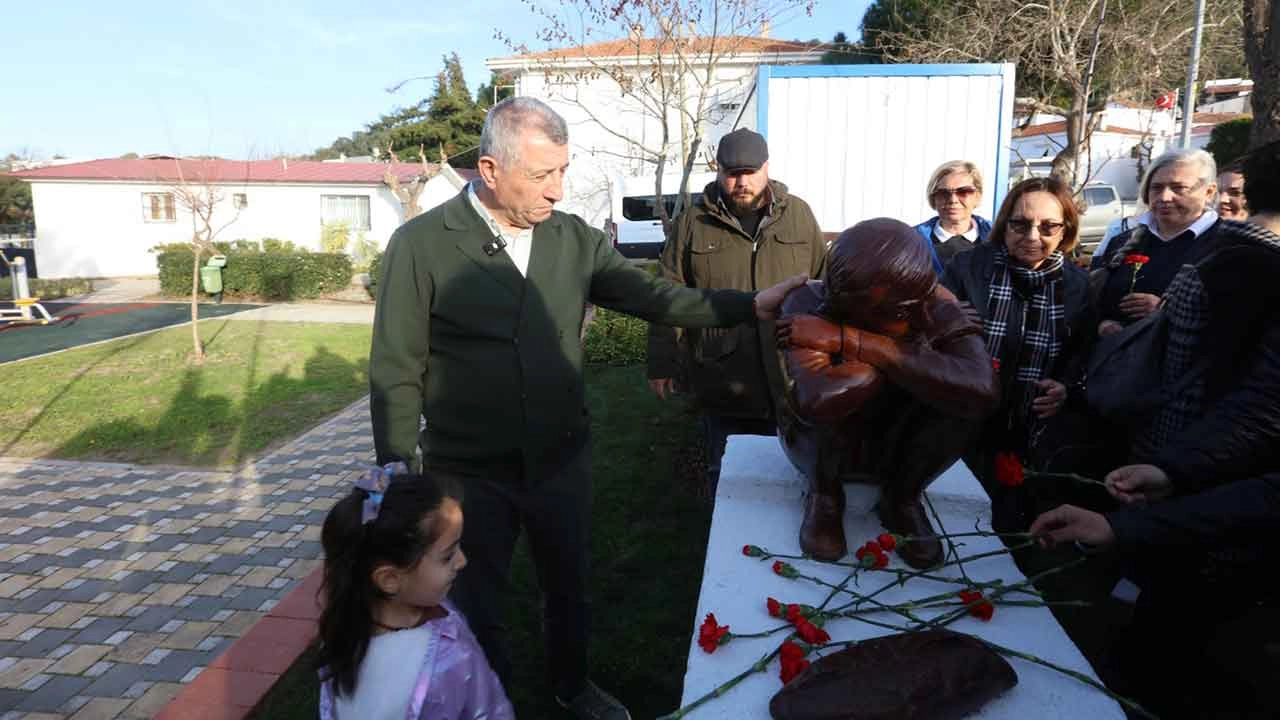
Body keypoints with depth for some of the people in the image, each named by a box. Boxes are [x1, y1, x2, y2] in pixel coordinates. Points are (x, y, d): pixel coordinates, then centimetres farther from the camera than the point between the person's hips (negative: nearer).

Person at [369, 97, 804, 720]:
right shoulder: (421, 246, -15)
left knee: (568, 586, 24)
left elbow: (651, 296, -4)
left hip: (563, 460, 4)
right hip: (470, 475, -3)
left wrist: (748, 305, -16)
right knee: (477, 603, 17)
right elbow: (396, 374, -11)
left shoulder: (574, 239, -3)